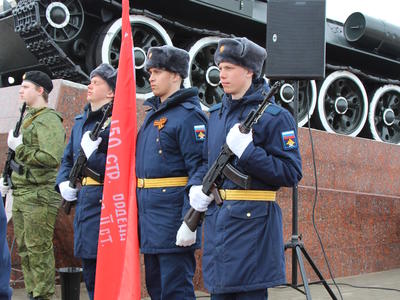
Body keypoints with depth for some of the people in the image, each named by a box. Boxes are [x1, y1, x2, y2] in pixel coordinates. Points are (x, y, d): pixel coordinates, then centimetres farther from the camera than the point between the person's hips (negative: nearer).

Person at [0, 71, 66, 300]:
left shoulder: (49, 120, -12)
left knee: (39, 249, -5)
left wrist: (18, 147, -16)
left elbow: (51, 158, -25)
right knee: (24, 248, 13)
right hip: (21, 193, 10)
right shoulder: (29, 117, 18)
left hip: (39, 195, -10)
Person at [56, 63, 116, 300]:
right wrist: (64, 182, 8)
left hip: (104, 203, -9)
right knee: (90, 275, 17)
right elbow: (68, 158, 24)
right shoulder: (82, 120, 16)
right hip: (83, 201, 9)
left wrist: (93, 155, -23)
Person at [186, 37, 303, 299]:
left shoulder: (274, 116, -7)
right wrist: (199, 187, 4)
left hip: (251, 221, -7)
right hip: (217, 219, 7)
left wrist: (248, 152, -21)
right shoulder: (216, 114, 14)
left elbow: (291, 174, -12)